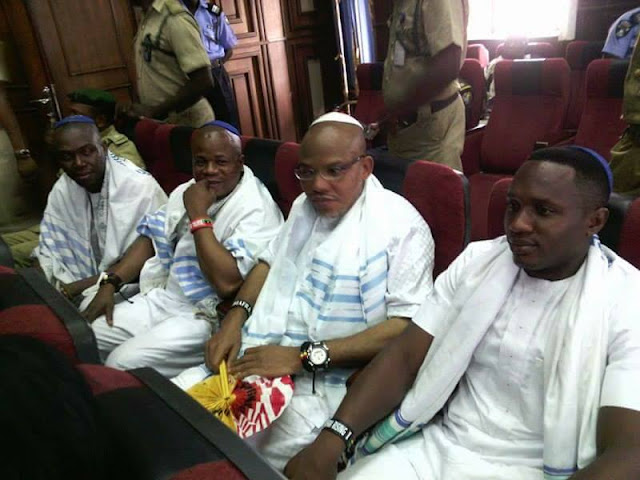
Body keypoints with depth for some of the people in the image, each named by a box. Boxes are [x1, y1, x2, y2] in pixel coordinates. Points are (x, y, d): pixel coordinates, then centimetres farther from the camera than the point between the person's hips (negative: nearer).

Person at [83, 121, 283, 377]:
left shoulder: (256, 209, -17)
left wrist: (198, 215, -21)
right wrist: (110, 283, 5)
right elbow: (151, 238, 17)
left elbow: (226, 282, -27)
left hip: (208, 317, -8)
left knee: (122, 362, -21)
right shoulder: (187, 191, 9)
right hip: (161, 298, 8)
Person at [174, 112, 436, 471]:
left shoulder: (401, 225, -10)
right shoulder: (305, 206, 14)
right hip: (254, 362, 7)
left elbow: (408, 326, -18)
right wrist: (235, 317, 5)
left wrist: (304, 356, -22)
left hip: (324, 388, -7)